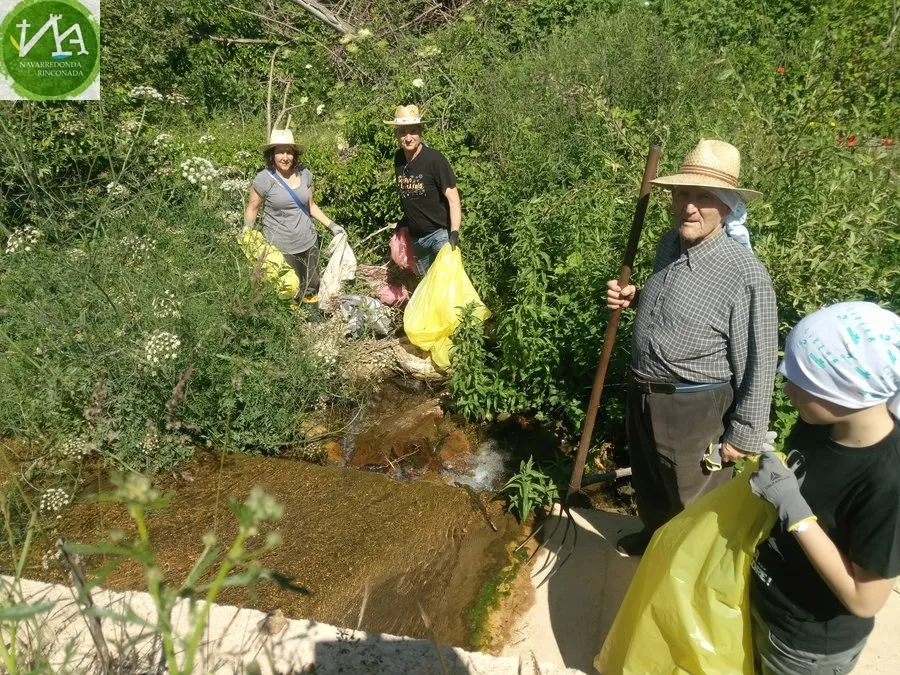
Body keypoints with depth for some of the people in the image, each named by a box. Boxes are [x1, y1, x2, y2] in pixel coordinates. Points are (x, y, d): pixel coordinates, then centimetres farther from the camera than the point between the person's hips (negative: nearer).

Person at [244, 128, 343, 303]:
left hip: (308, 242, 5)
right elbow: (252, 209, -3)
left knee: (311, 289, 17)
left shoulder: (304, 174, 0)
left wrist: (331, 225, 8)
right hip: (280, 248, -4)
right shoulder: (264, 179, -12)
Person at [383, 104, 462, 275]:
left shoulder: (434, 159, -18)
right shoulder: (399, 158, -1)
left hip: (440, 233, -6)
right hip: (416, 236, 7)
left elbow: (453, 198, -19)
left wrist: (454, 232, -29)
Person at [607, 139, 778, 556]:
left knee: (696, 506, 15)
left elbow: (757, 365, -17)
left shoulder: (745, 275, -23)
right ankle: (654, 535, 57)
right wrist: (634, 299, -3)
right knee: (647, 482, 30)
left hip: (694, 409, -8)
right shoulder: (669, 244, -1)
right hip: (641, 394, 8)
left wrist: (743, 435, -12)